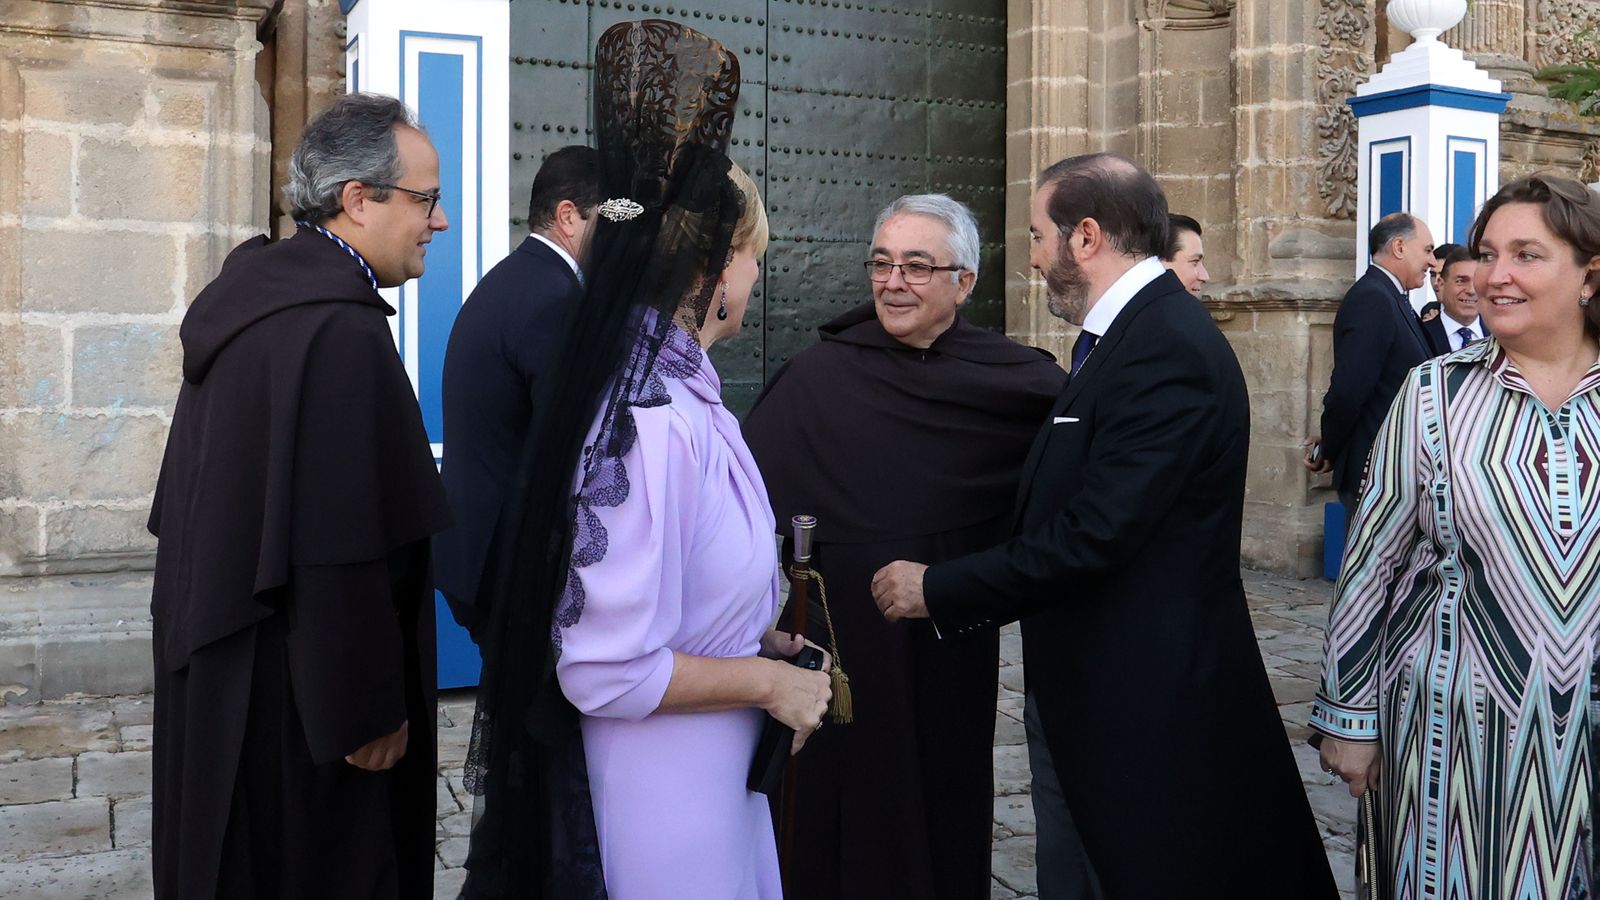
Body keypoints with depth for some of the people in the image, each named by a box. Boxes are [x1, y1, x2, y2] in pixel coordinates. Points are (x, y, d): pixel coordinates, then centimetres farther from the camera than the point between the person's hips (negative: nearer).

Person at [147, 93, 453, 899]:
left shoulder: (253, 288, 5)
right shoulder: (341, 331, -24)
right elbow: (345, 550, -26)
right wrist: (370, 709, -18)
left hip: (220, 657, 9)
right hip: (294, 689, -9)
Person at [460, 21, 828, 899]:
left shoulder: (674, 391, 2)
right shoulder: (653, 422, -26)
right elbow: (606, 672, -25)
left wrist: (755, 642, 7)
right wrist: (767, 680, -15)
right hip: (662, 787, -9)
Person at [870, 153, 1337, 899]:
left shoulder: (1166, 348, -21)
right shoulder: (1136, 331, 9)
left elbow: (1094, 536, -25)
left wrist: (938, 590, -17)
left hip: (1155, 700, -9)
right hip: (1120, 680, 9)